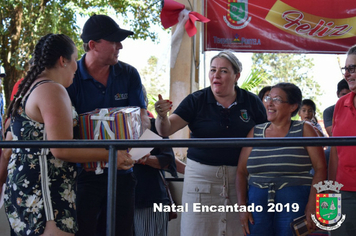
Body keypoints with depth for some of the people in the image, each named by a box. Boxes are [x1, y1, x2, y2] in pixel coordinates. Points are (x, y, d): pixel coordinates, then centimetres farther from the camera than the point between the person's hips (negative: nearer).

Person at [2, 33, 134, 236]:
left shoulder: (30, 88, 19)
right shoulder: (53, 90, -12)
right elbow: (61, 149, -18)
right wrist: (108, 155, -11)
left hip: (23, 184, 11)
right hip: (43, 186, -11)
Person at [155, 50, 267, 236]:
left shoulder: (252, 102, 4)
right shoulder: (196, 100, 0)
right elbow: (166, 130, -8)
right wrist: (162, 117, -31)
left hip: (240, 177, 1)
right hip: (201, 174, -1)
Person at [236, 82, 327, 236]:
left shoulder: (304, 130, 5)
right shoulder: (255, 132, 13)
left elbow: (320, 168, -2)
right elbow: (241, 172, 11)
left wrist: (312, 204, -13)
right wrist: (242, 205, -1)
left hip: (294, 202, -2)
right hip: (257, 201, 3)